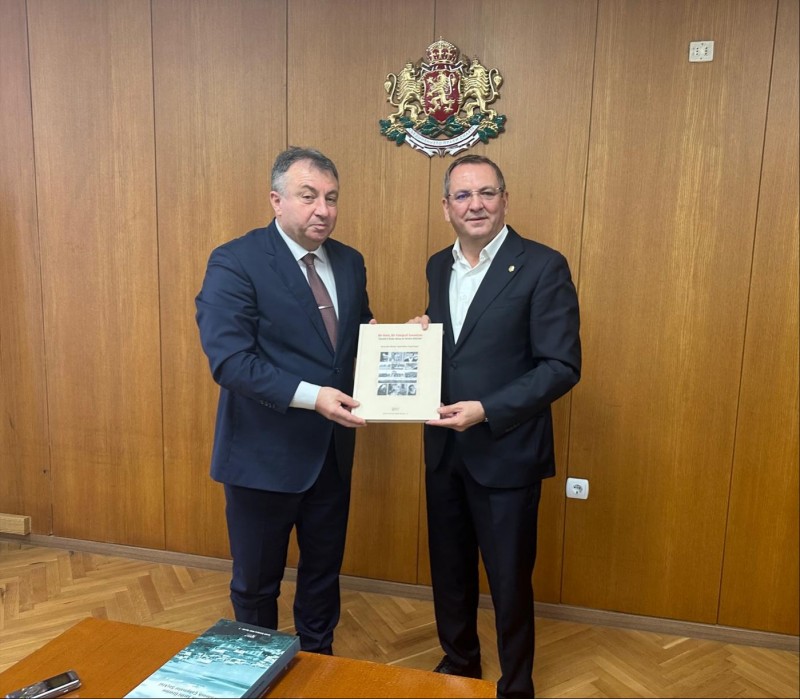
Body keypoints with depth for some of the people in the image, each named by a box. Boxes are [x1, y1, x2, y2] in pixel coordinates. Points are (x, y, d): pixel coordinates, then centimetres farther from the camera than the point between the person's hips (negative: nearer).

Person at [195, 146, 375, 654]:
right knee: (256, 581, 16)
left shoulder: (349, 262, 5)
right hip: (265, 454, -5)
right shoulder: (235, 262, -15)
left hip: (332, 450, 6)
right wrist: (309, 396, -31)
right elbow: (229, 359, -23)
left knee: (324, 571, 22)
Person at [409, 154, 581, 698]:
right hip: (444, 450, 6)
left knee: (509, 581, 11)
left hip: (507, 453, -5)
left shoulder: (543, 266, -12)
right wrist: (420, 335, -5)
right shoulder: (439, 266, 8)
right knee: (449, 571, 20)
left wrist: (486, 410, -23)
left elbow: (562, 365, -16)